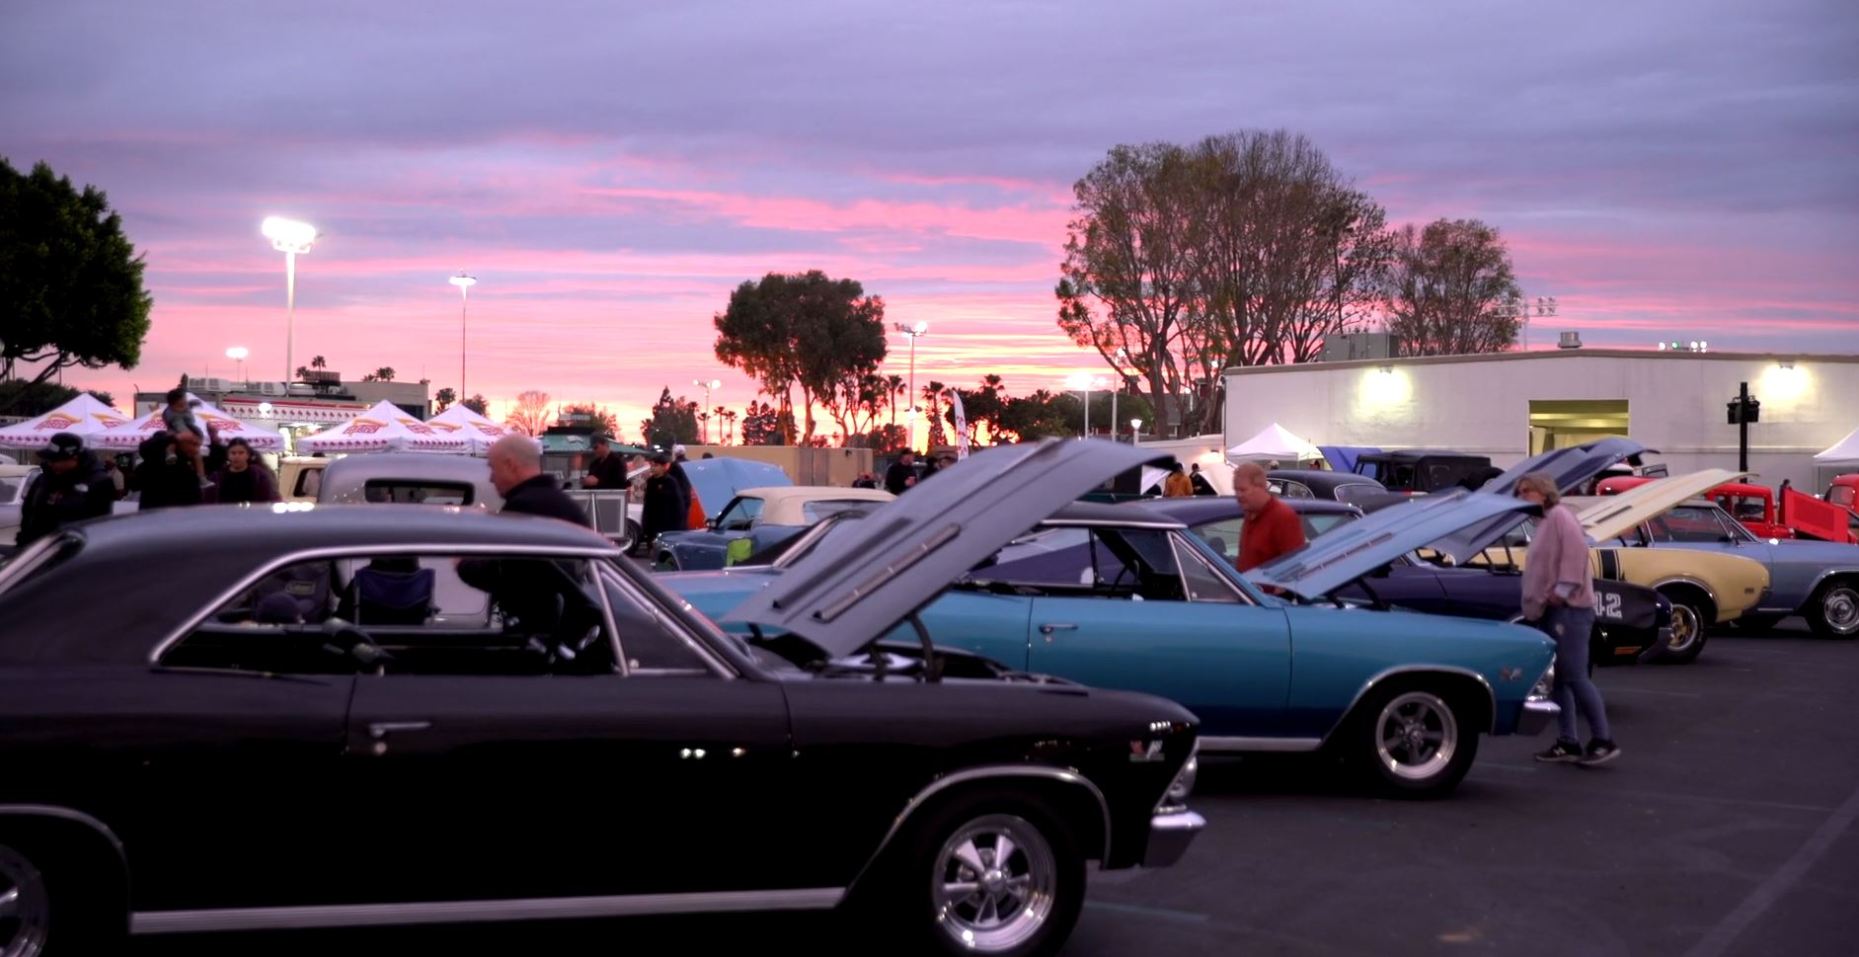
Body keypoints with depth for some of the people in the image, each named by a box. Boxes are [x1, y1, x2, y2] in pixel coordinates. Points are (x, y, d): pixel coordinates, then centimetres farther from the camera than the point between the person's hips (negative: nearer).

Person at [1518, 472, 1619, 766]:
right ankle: (1567, 743, 10)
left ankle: (1604, 741, -7)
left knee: (1575, 677, -11)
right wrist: (1536, 603, 11)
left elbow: (1577, 550, -21)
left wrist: (1563, 590, -22)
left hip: (1568, 609, -10)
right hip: (1549, 612, 10)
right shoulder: (1544, 522, 21)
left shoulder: (1559, 514, -7)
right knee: (1557, 680, 8)